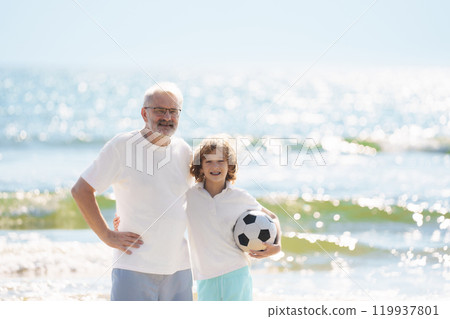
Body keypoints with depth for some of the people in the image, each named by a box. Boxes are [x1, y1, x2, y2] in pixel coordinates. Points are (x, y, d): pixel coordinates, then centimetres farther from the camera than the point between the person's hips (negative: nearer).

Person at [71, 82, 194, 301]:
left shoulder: (183, 150, 10)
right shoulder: (122, 145, -6)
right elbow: (80, 191, -4)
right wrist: (108, 236, -7)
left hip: (179, 268, 5)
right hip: (135, 268, -5)